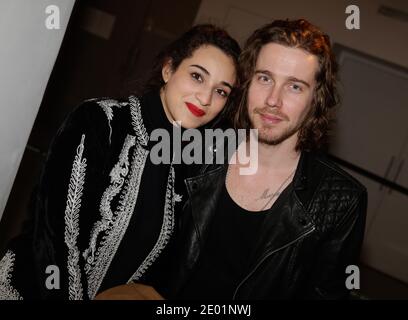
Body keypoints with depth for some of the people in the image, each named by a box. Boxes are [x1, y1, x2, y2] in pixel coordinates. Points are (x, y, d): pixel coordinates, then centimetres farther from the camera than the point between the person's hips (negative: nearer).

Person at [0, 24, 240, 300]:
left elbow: (156, 259, 5)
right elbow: (54, 231, -23)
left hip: (119, 295, 6)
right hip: (35, 289, -5)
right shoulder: (99, 120, -19)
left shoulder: (186, 165, -3)